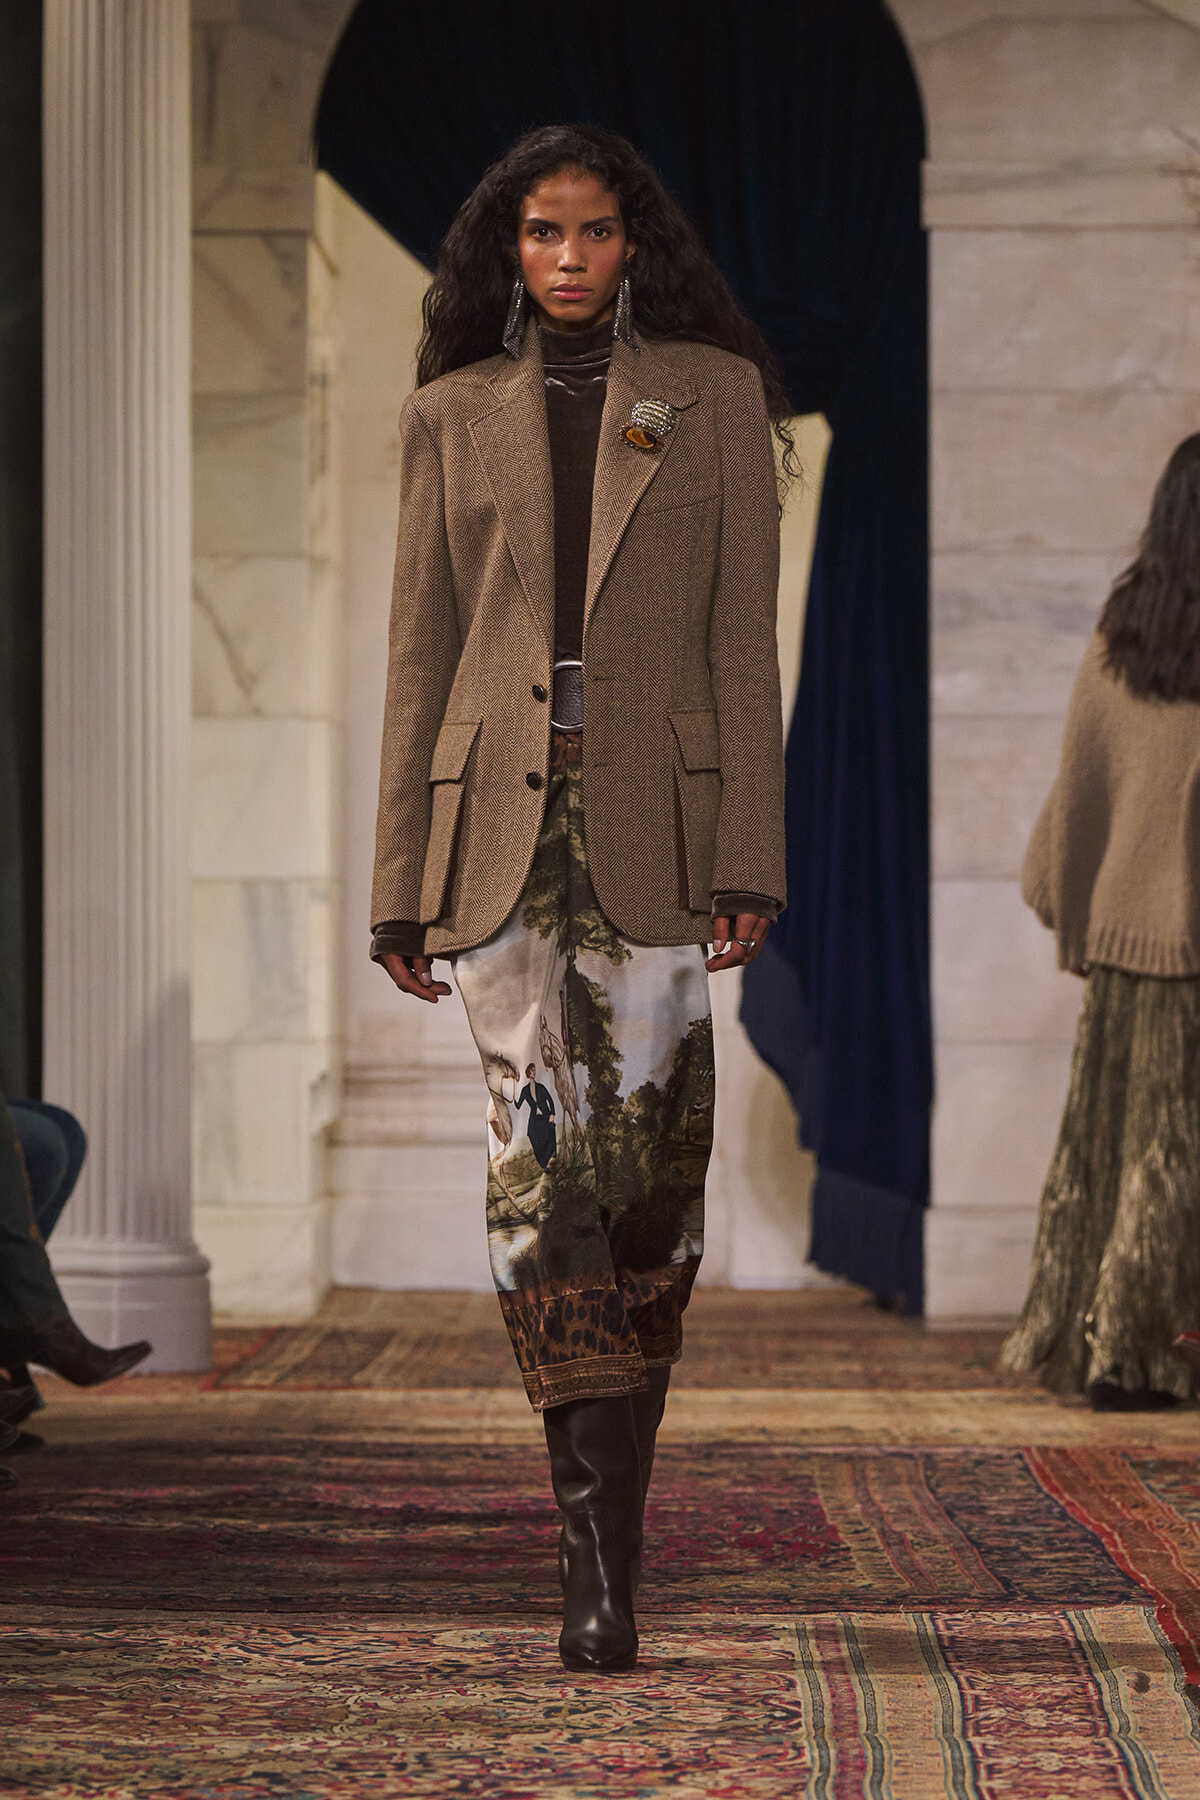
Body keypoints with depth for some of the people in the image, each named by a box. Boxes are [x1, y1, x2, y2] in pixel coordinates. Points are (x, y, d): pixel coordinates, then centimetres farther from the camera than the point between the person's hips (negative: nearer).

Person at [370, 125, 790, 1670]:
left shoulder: (713, 395, 7)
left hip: (650, 821, -1)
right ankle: (601, 1562, 0)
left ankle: (601, 1536, 14)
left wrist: (748, 857, -5)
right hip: (500, 820, 1)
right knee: (539, 1164, -5)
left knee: (647, 1162, -5)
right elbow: (419, 657, 10)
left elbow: (743, 639, 3)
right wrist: (401, 885, 6)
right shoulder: (451, 416, 11)